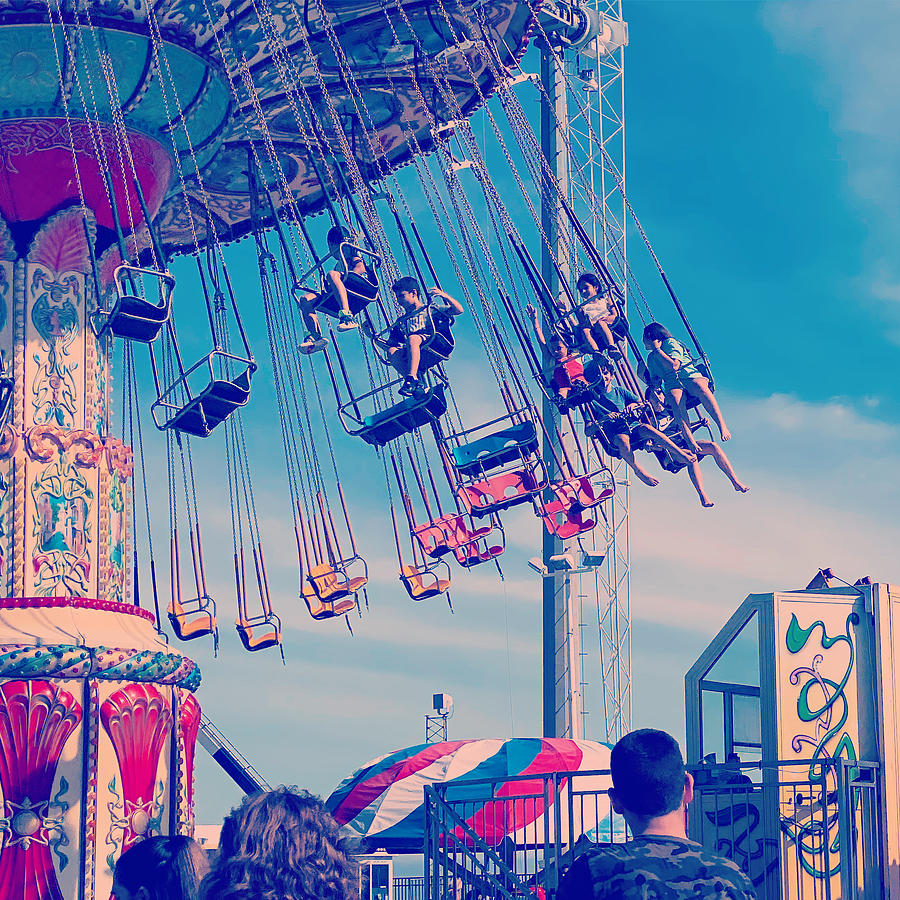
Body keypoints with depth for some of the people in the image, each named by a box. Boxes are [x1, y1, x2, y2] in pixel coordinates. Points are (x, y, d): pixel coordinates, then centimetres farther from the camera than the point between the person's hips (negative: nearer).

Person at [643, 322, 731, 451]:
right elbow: (655, 379, 23)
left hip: (691, 377, -3)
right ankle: (691, 442, -52)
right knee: (676, 401, -36)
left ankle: (722, 425, -46)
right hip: (672, 386, 3)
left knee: (700, 387, -41)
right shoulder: (651, 358, 24)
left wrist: (657, 349, -5)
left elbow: (674, 366, -12)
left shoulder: (670, 343, 4)